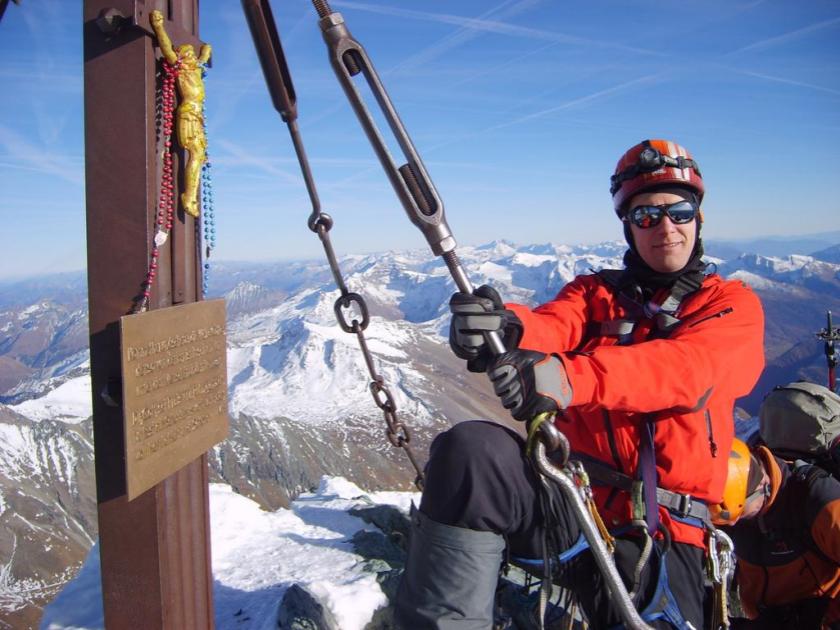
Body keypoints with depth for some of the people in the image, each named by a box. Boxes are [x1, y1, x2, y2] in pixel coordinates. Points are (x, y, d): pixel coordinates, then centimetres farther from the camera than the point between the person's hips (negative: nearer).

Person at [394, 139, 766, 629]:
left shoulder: (734, 305, 9)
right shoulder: (595, 293, 16)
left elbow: (685, 368, -14)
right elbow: (550, 329, -7)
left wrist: (571, 378, -34)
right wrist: (506, 327, -34)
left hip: (662, 533, -1)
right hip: (572, 497, 2)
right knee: (470, 450, -29)